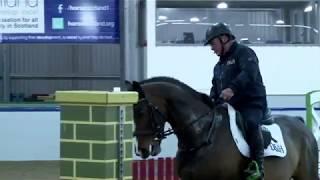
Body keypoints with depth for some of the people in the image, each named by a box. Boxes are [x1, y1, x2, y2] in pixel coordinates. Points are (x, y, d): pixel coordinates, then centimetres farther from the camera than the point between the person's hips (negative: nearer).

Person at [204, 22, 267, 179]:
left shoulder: (244, 52, -3)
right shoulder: (219, 65, 24)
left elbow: (249, 73, -22)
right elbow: (215, 87, 29)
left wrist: (232, 88, -36)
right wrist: (212, 100, 5)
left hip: (251, 103, -9)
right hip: (229, 107, 9)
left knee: (250, 123, -36)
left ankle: (258, 167, -37)